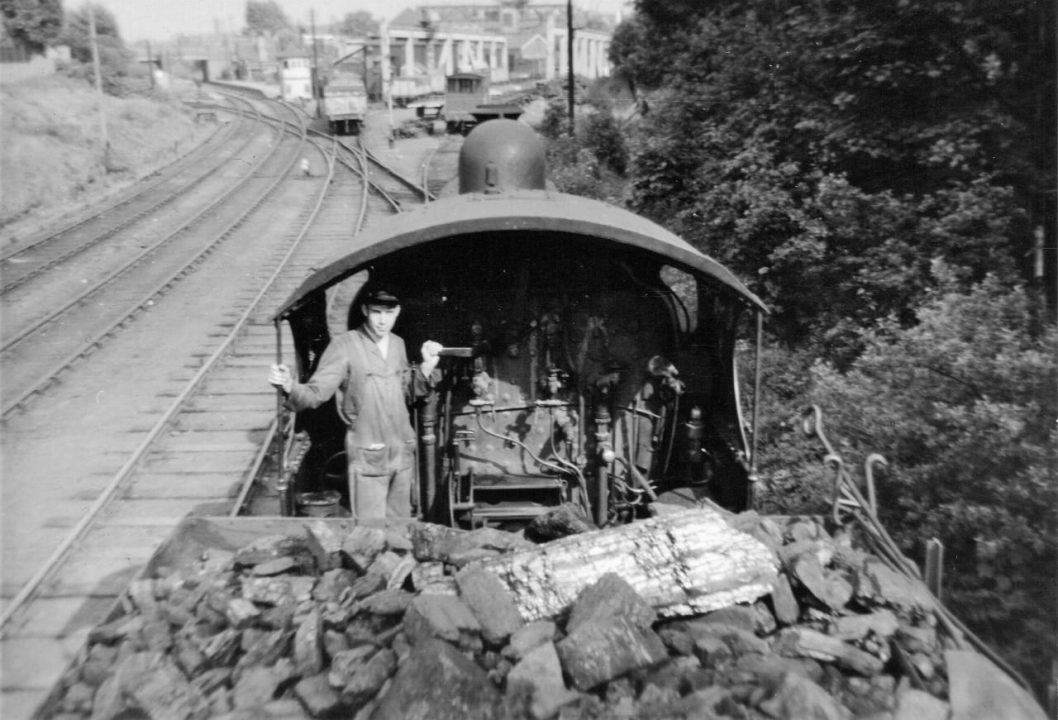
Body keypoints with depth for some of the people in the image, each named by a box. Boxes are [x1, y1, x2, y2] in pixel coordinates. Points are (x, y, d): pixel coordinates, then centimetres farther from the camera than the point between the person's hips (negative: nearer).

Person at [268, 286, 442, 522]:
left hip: (403, 451, 6)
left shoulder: (398, 344, 8)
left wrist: (427, 365, 3)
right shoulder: (344, 345, -11)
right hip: (368, 454, -6)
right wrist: (290, 387, -35)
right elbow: (317, 392, -15)